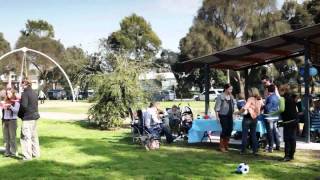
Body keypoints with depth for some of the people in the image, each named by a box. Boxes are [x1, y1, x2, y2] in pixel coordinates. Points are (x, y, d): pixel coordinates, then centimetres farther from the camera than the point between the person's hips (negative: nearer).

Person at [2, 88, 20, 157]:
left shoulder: (16, 102, -3)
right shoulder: (5, 101, 14)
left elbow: (16, 110, -14)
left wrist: (10, 106, -28)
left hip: (12, 120, -6)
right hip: (4, 120, 6)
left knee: (12, 137, -4)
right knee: (6, 137, 8)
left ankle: (13, 152, 1)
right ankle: (7, 152, 14)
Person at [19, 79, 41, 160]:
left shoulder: (25, 93, -13)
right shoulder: (34, 93, 13)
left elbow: (24, 106, -20)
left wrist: (20, 114, -5)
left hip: (27, 118, -9)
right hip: (34, 116, 9)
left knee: (26, 137, -5)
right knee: (34, 136, 18)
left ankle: (27, 156, -5)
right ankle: (36, 153, 26)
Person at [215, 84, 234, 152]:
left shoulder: (231, 97, 11)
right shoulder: (220, 96, -8)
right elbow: (217, 107, -9)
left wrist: (232, 115, 15)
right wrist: (217, 116, -13)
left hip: (230, 116, 7)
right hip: (223, 116, -6)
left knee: (230, 129, 6)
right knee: (225, 130, -9)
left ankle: (226, 145, 21)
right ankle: (221, 146, 5)